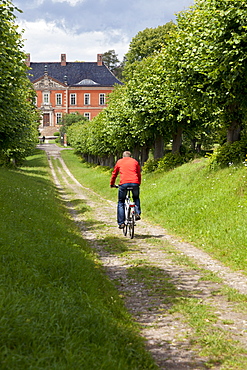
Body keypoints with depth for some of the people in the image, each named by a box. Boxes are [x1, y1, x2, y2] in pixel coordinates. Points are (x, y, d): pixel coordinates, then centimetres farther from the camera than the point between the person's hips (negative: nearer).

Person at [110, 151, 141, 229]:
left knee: (121, 202, 12)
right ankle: (137, 213, 7)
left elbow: (114, 174, 27)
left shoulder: (119, 162, 21)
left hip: (123, 183, -1)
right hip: (135, 183, 1)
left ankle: (121, 223, 6)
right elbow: (139, 174, 27)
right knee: (136, 198, 29)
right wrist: (138, 183, 42)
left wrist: (112, 184, 39)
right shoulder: (135, 162, 22)